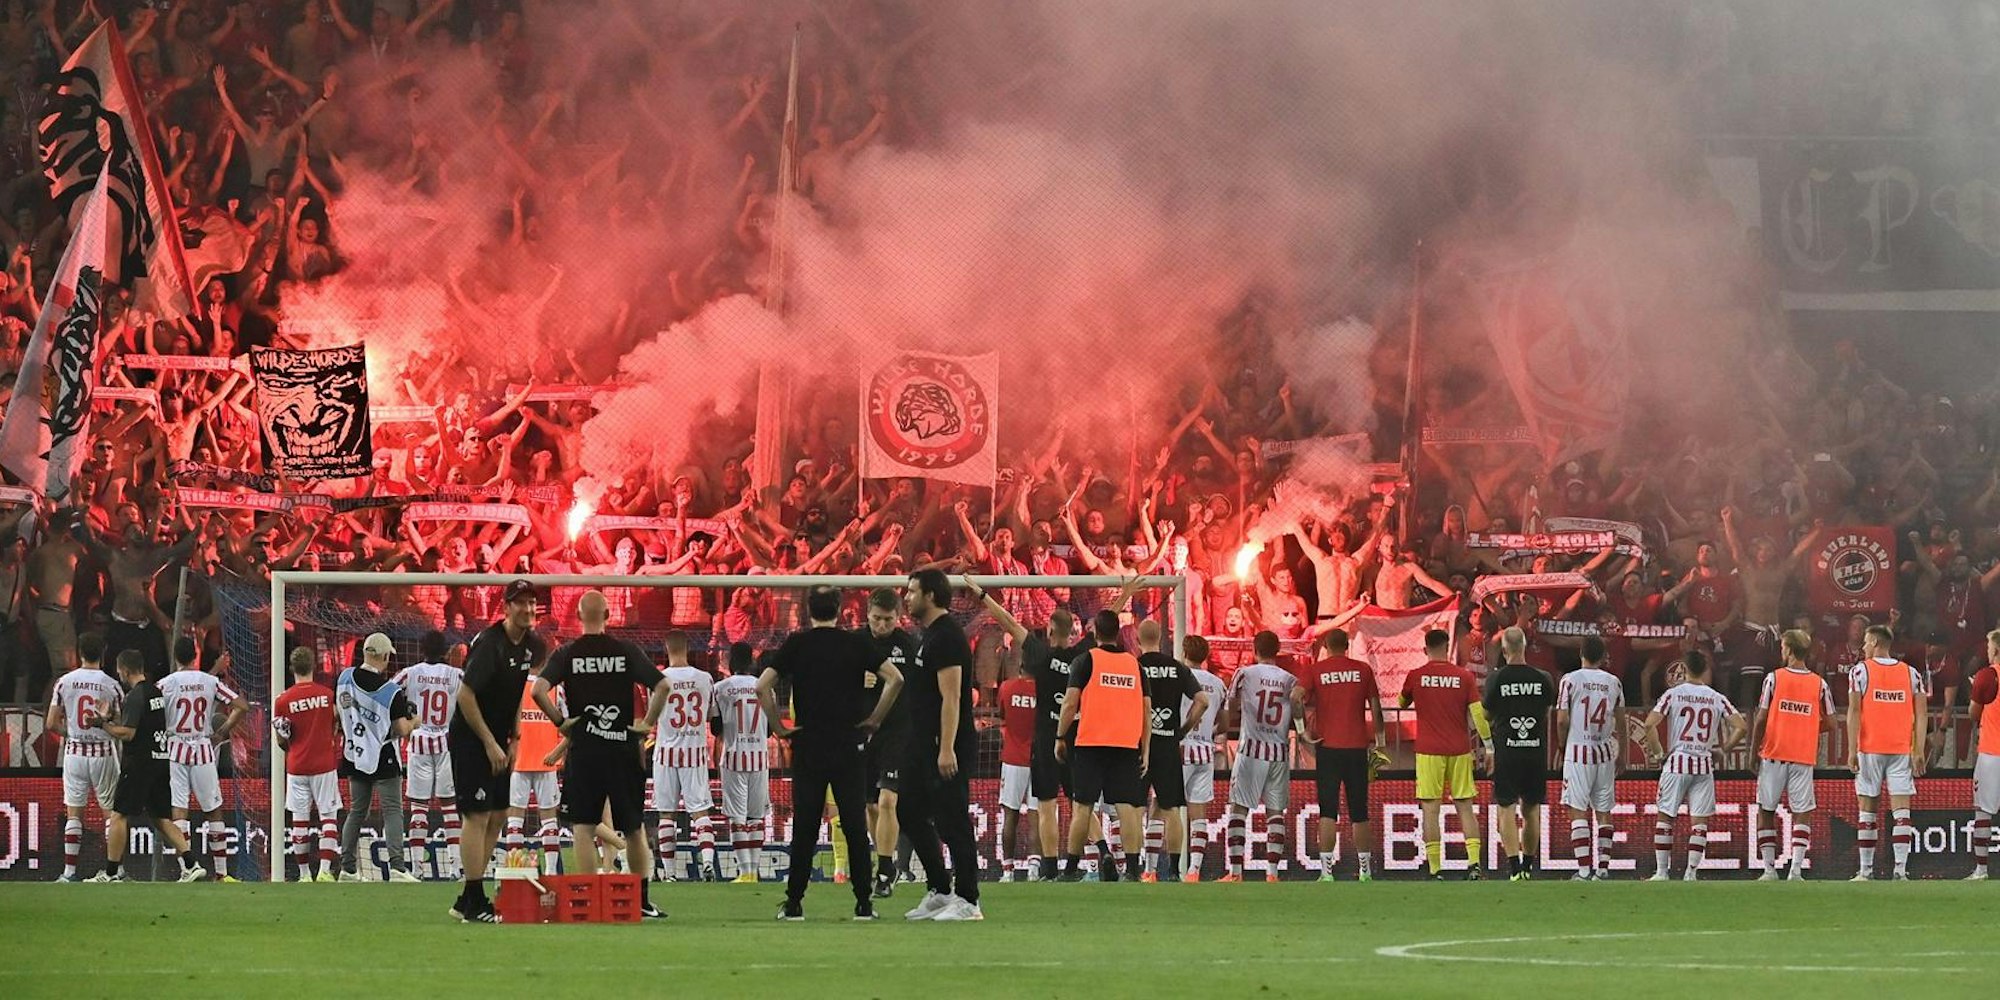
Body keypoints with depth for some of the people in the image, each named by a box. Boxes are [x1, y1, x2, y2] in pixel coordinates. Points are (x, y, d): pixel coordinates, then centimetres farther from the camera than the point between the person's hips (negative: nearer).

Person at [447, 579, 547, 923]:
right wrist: (490, 743, -19)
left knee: (496, 818, 9)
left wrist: (512, 741, 10)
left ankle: (468, 900, 16)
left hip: (496, 741, 9)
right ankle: (474, 904, -10)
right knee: (478, 815, -11)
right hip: (469, 740, -9)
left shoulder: (530, 645, 6)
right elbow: (465, 696, -22)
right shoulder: (489, 644, -20)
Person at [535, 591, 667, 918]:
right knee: (634, 827, 11)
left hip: (583, 750, -1)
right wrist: (648, 723, 1)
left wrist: (559, 720, -2)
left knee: (583, 828, 1)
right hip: (624, 748, 1)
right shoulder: (626, 651, 1)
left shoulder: (566, 654, -1)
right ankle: (643, 900, 13)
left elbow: (538, 690, -14)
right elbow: (662, 685, -8)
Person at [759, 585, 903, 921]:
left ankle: (794, 903, 3)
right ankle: (863, 903, 1)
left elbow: (762, 686, -7)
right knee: (855, 825, 2)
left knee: (804, 829, 3)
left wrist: (779, 727, 1)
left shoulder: (795, 644, 2)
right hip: (849, 747, 0)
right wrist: (874, 719, 1)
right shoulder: (856, 644, 1)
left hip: (807, 745, 0)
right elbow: (895, 679, -6)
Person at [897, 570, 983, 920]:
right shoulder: (930, 635, 17)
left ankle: (967, 901, -4)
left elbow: (951, 697, -21)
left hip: (946, 749, -11)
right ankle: (940, 892, 21)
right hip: (924, 747, 11)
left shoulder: (947, 636, -15)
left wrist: (947, 750, -25)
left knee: (952, 822, -7)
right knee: (910, 813, 15)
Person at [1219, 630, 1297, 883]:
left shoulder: (1245, 674, -1)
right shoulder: (1290, 680, 5)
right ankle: (1272, 872, -1)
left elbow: (1231, 711, 7)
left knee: (1238, 810, 2)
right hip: (1280, 752, 2)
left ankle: (1235, 872, -5)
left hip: (1251, 750, -2)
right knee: (1275, 813, 6)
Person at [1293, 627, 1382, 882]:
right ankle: (1365, 869, 14)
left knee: (1328, 811, -1)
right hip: (1357, 746, 1)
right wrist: (1378, 739, 13)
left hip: (1327, 746, -1)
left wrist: (1303, 729, -8)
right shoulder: (1363, 670, 5)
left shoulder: (1315, 671, 1)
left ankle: (1326, 870, -8)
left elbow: (1296, 696, -15)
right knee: (1359, 812, 9)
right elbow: (1375, 706, 5)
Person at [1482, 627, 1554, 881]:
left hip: (1506, 749, -3)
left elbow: (1486, 715, 3)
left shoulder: (1496, 678, -7)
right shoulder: (1542, 679, 0)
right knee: (1531, 809, 14)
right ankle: (1528, 865, 20)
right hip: (1536, 751, 3)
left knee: (1507, 809, 0)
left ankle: (1514, 867, -11)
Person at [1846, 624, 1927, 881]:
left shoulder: (1860, 671, -2)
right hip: (1902, 751, 2)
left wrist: (1852, 751, -6)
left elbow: (1854, 712, -6)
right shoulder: (1911, 673, 6)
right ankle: (1901, 869, -11)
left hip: (1869, 750, -2)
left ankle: (1866, 871, 9)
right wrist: (1919, 752, 3)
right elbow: (1921, 715, 2)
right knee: (1901, 810, -1)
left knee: (1867, 809, 7)